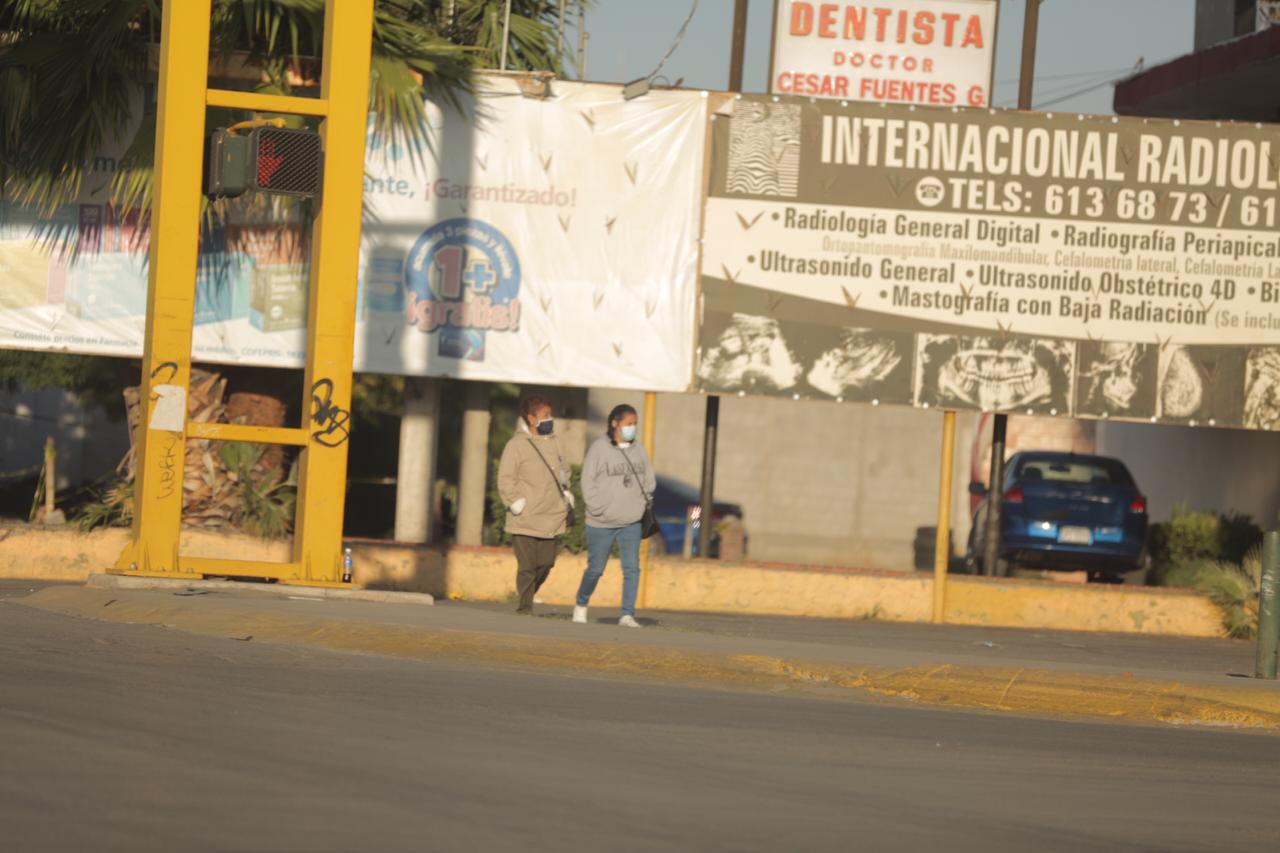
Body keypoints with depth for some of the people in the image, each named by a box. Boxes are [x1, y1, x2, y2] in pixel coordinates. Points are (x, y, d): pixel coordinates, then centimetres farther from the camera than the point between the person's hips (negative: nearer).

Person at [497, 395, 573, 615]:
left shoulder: (553, 442, 12)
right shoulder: (516, 445, -7)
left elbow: (564, 471, 24)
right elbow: (505, 479, -7)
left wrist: (566, 495, 13)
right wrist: (515, 504, -13)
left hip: (552, 518, 5)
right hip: (526, 520, -5)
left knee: (545, 564, 4)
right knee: (527, 567, -4)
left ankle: (529, 596, 23)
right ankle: (525, 607, 3)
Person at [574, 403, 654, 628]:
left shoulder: (638, 451, 5)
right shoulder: (599, 448, -7)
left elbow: (649, 480, 14)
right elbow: (588, 482, -8)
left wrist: (643, 503, 1)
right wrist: (598, 509, -13)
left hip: (631, 523, 3)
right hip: (601, 524, -3)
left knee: (632, 568, -7)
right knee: (595, 569, 7)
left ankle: (628, 615, -6)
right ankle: (581, 605, 30)